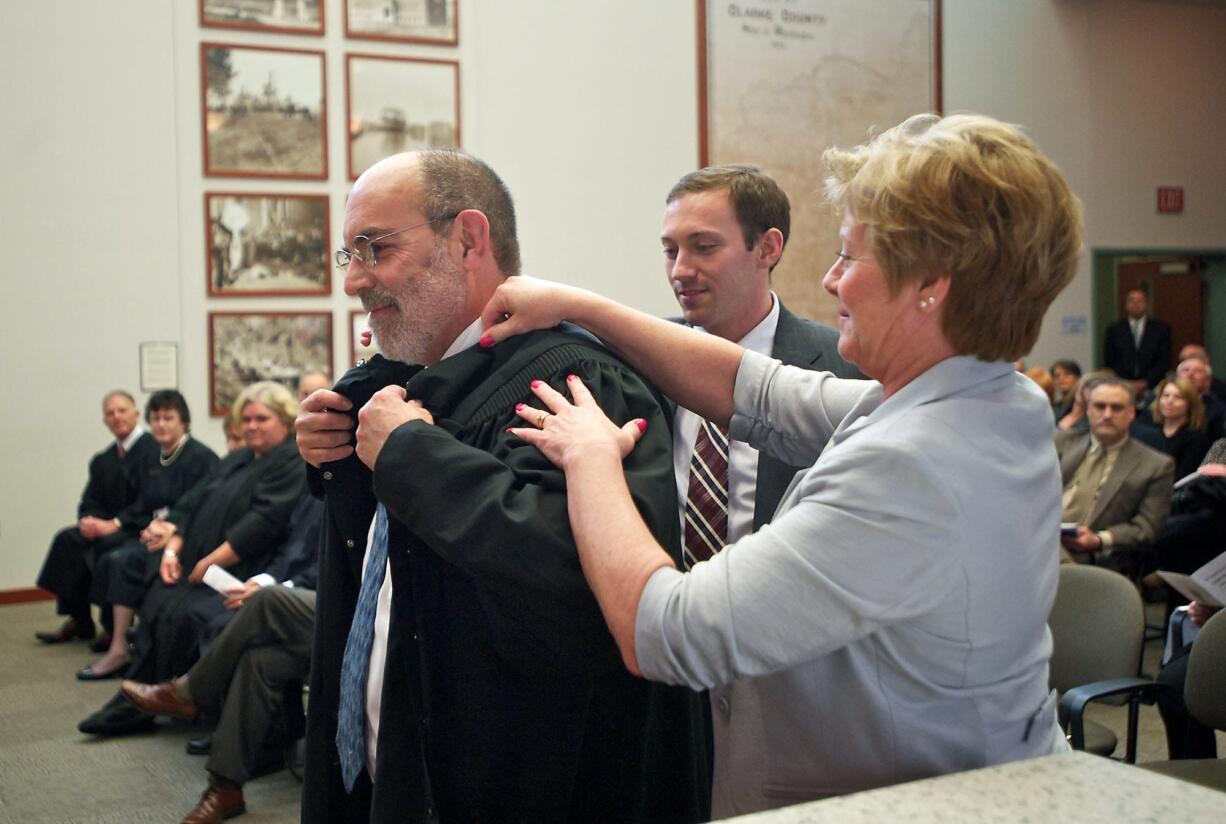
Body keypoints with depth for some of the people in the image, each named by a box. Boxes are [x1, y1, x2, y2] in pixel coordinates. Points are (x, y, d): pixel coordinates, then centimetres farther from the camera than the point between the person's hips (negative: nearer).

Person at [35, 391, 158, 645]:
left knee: (106, 544, -31)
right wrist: (87, 521, -10)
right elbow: (90, 502, 14)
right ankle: (79, 621, -7)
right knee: (67, 538, -12)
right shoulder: (103, 460, 15)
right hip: (112, 528, 8)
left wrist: (115, 524, -22)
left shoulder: (154, 450, -10)